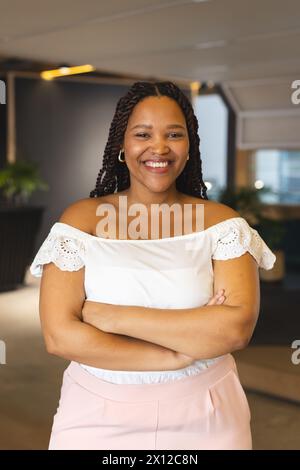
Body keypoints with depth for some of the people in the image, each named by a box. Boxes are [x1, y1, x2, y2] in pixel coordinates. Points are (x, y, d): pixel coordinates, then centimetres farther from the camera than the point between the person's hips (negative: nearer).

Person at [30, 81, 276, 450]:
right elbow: (60, 335, -14)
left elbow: (237, 327, -19)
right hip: (98, 413, 0)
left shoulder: (221, 222, -5)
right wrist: (177, 356, -17)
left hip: (204, 415, 1)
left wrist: (113, 316, -20)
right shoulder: (81, 219, -6)